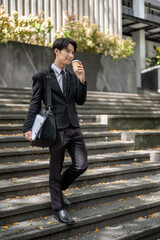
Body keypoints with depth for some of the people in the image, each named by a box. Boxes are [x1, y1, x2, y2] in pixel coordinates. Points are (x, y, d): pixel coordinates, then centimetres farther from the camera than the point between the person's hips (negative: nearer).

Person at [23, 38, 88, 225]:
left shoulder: (72, 76, 13)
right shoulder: (42, 76, -2)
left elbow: (80, 101, 9)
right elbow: (35, 104, -4)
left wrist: (82, 80, -5)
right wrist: (28, 127, -14)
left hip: (74, 128, 5)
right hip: (56, 130, -5)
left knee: (81, 165, 1)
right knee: (56, 170, 4)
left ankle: (59, 188, 29)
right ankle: (58, 209, 18)